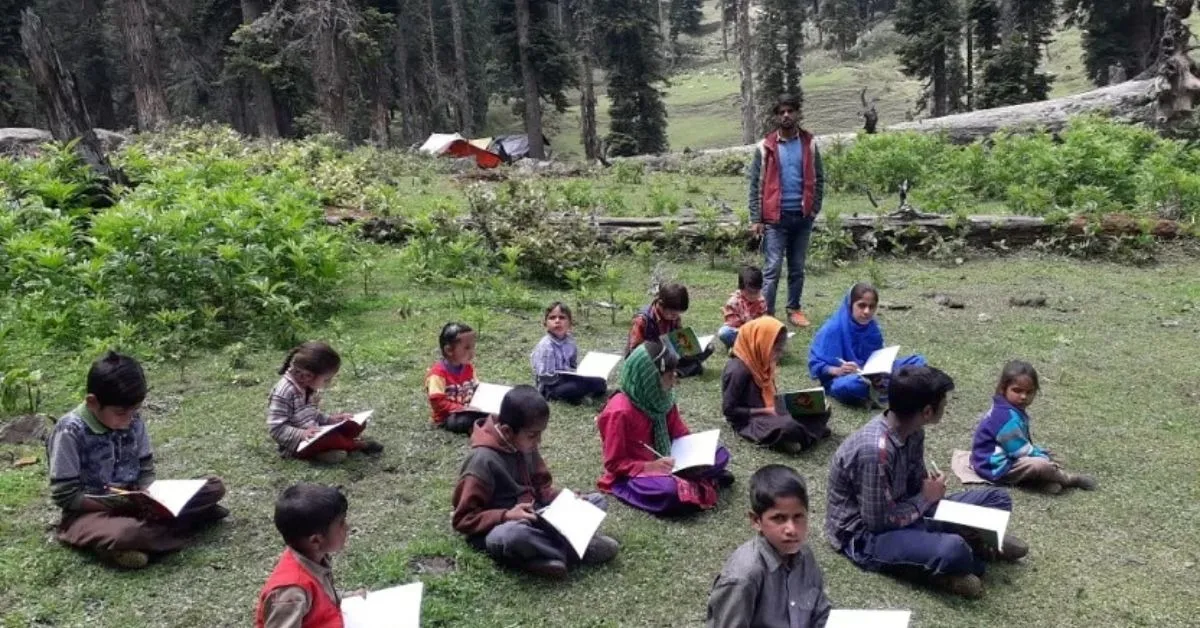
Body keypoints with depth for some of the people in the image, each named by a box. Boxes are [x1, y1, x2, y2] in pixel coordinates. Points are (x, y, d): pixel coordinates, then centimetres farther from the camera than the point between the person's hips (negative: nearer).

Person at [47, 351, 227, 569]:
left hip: (132, 503, 6)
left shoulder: (134, 421, -2)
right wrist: (117, 503, -21)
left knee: (215, 487, -8)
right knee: (125, 533, -42)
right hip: (90, 512, -6)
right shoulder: (71, 431, -18)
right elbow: (65, 496, -17)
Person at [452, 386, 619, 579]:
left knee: (598, 500, -3)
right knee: (512, 535, -44)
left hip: (535, 516, 7)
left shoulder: (525, 445, 1)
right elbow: (463, 518, -18)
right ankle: (573, 549, -22)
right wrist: (507, 516, -30)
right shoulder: (483, 459, -20)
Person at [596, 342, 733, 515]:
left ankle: (676, 480, -10)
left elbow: (681, 434, 9)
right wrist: (650, 467, -28)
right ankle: (691, 484, -10)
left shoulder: (661, 399, -3)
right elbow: (614, 464, -19)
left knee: (720, 454, -1)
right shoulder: (620, 412, -24)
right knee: (668, 490, -38)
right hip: (631, 474, -7)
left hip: (664, 463, 7)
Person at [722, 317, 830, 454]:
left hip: (769, 412, 8)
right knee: (788, 427, -37)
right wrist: (765, 411, -21)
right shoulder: (738, 370, -22)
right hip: (749, 420, -8)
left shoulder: (761, 361, 5)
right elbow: (729, 410, -19)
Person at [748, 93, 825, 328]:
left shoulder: (809, 144, 5)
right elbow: (756, 184, -1)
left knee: (797, 268, 11)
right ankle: (766, 314, -2)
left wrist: (815, 209, -2)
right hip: (775, 217, -2)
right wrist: (756, 219, -6)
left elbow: (818, 179, 8)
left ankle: (794, 309, 23)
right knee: (773, 269, -5)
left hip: (802, 216, 3)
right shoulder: (765, 147, -2)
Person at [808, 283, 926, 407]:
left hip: (870, 377, 6)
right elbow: (815, 365, -12)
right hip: (839, 379, -6)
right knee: (852, 382, -43)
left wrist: (878, 375, -17)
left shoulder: (873, 329, 1)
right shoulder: (833, 329, -14)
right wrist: (838, 370, -32)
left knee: (918, 361, -5)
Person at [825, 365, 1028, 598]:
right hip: (864, 534, -8)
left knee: (998, 499, 7)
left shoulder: (912, 431, -6)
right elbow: (878, 521, -26)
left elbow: (917, 484, 8)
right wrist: (926, 499, -14)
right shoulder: (876, 449, -33)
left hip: (899, 510, 9)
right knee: (953, 550, -35)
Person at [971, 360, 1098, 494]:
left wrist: (1042, 454, 10)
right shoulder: (1009, 419, -25)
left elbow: (1025, 442, 20)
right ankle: (1071, 479, 2)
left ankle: (1042, 480, -6)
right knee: (1040, 464, -26)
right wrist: (1043, 458, -9)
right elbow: (1022, 451, -22)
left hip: (1004, 458, 11)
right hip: (997, 468, -11)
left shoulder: (1014, 410, 9)